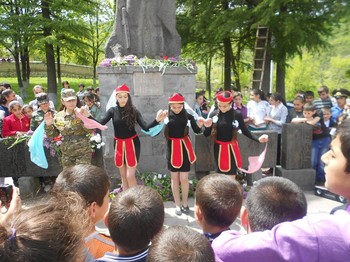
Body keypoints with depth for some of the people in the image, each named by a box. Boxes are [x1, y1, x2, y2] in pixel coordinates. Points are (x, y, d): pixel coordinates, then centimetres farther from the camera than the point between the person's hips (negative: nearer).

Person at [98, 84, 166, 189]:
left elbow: (146, 127, -18)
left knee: (130, 176, -6)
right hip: (119, 144, 3)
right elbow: (100, 123, -16)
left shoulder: (133, 111, -10)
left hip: (132, 143, -3)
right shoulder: (112, 110, -5)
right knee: (123, 176, 14)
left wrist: (157, 120, -36)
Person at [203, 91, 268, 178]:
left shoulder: (237, 114, -9)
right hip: (219, 148, 1)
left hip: (232, 148, -1)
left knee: (231, 175, 7)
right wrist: (207, 127, -22)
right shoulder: (213, 115, -6)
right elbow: (206, 135, -1)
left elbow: (245, 131, 2)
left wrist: (258, 139, -9)